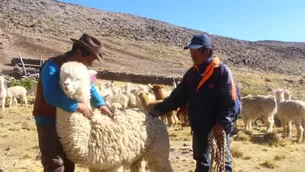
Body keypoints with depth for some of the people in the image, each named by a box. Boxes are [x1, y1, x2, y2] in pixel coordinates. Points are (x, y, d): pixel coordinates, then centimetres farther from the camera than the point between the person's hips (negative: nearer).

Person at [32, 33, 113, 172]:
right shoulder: (53, 66, -24)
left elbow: (89, 87, 18)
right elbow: (52, 96, -37)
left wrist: (100, 104, 1)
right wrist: (78, 106, -31)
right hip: (49, 120, -8)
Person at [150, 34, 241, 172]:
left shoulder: (221, 71, -13)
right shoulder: (191, 73, 6)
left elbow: (231, 101, -17)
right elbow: (178, 96, 7)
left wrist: (222, 123, -25)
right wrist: (159, 110, -3)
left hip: (218, 128, -6)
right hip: (199, 128, 6)